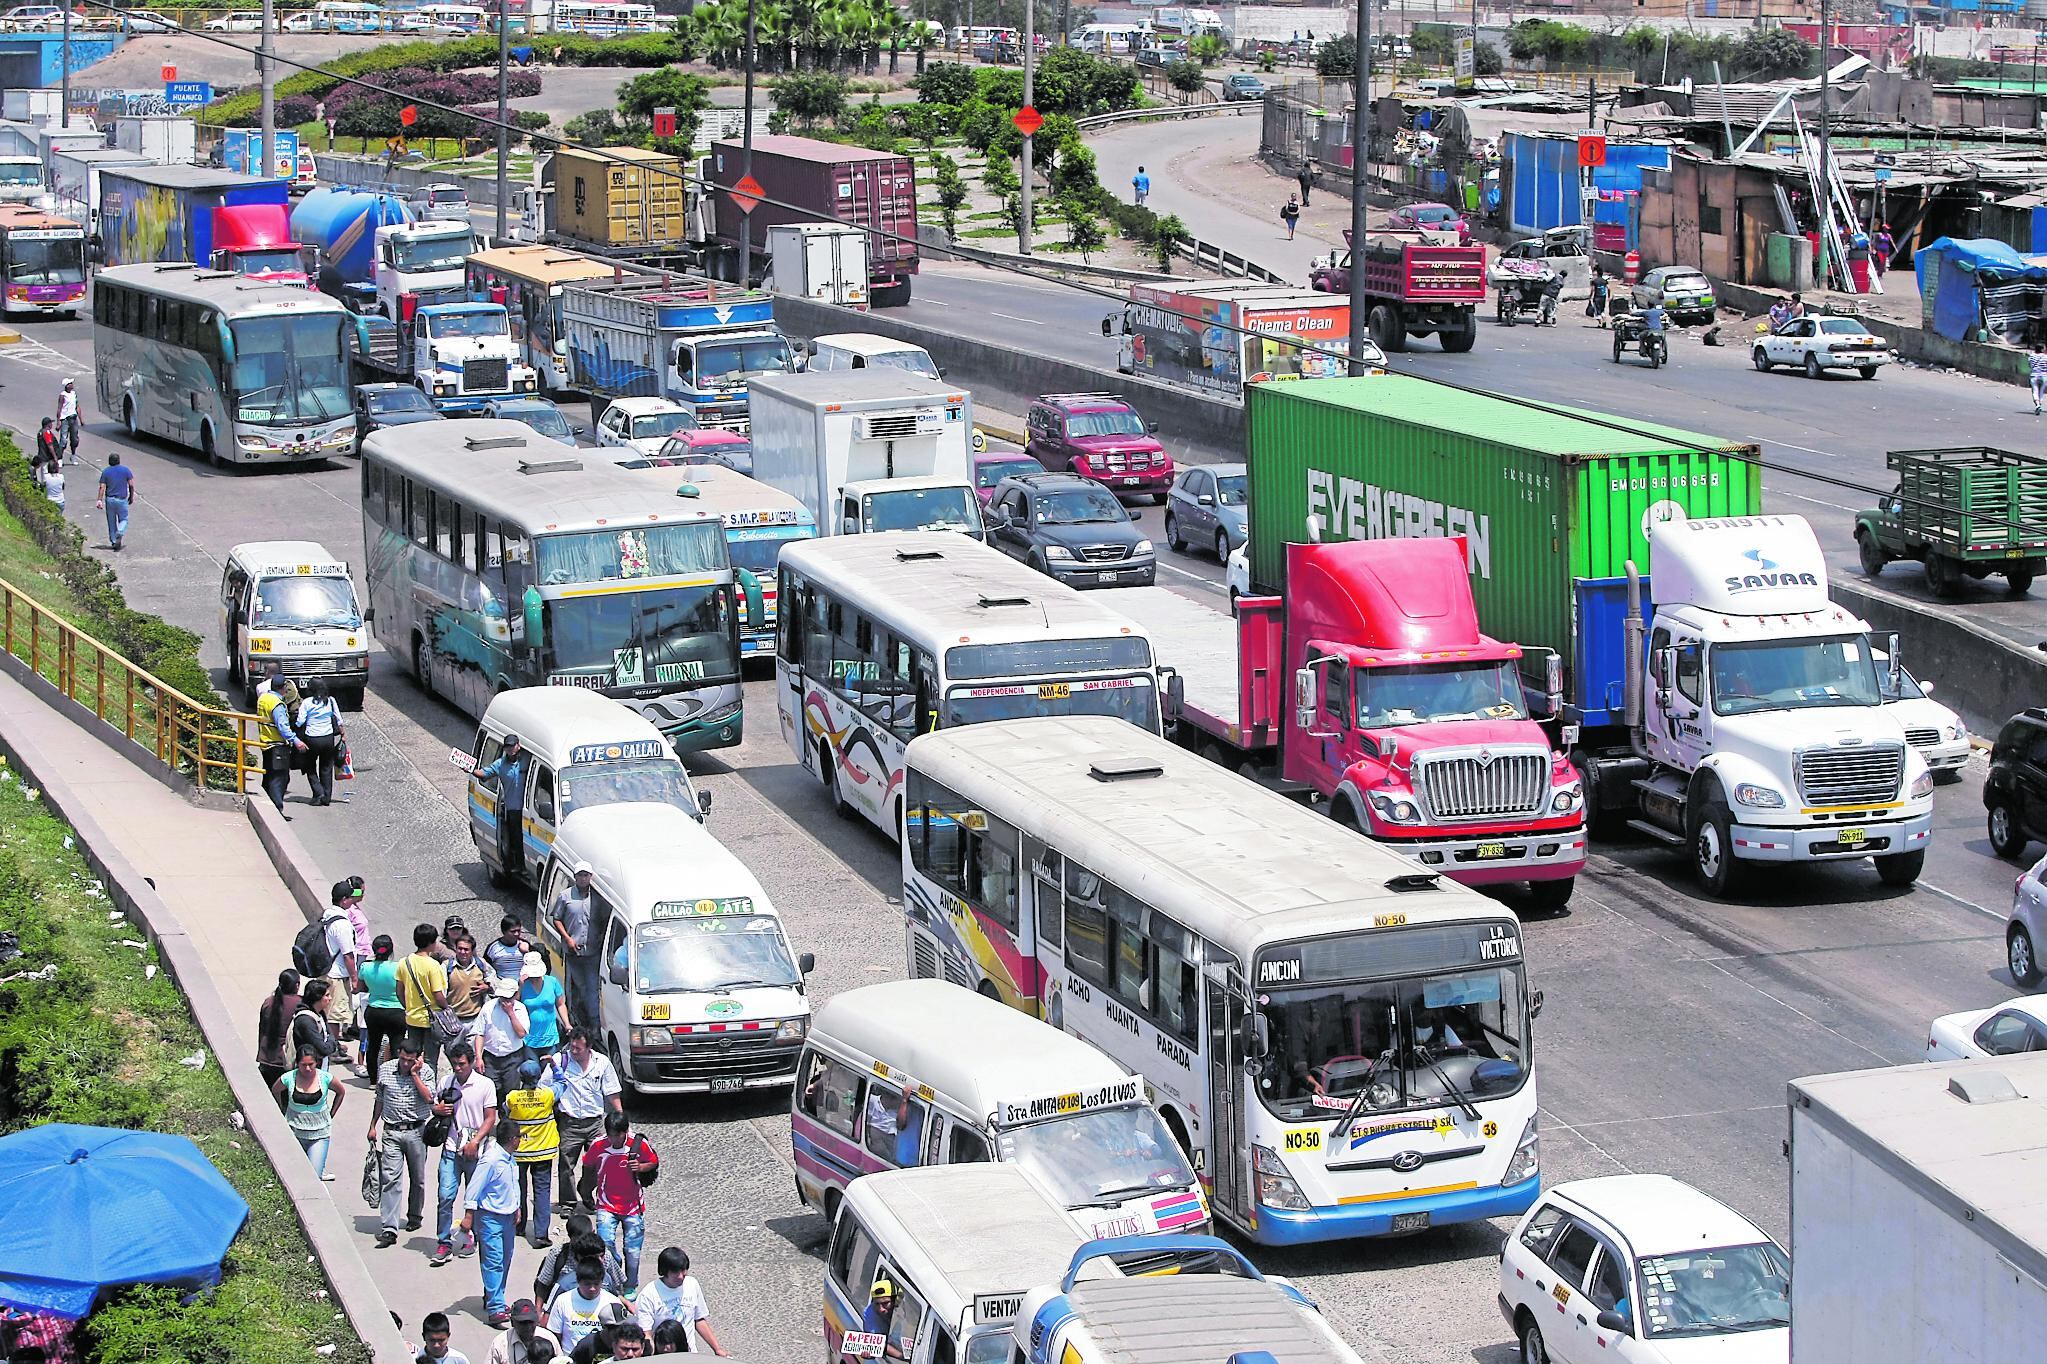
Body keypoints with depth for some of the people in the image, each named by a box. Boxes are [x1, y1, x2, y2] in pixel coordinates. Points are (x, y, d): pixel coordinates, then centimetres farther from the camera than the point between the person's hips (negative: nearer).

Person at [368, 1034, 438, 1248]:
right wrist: (373, 1126, 16)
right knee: (390, 1179, -9)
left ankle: (414, 1216, 35)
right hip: (391, 1132, 1)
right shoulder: (385, 1070, 3)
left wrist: (415, 1074, -17)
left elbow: (429, 1098, -17)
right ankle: (389, 1229, -15)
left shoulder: (425, 1071, -4)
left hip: (416, 1131, -1)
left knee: (418, 1178, 12)